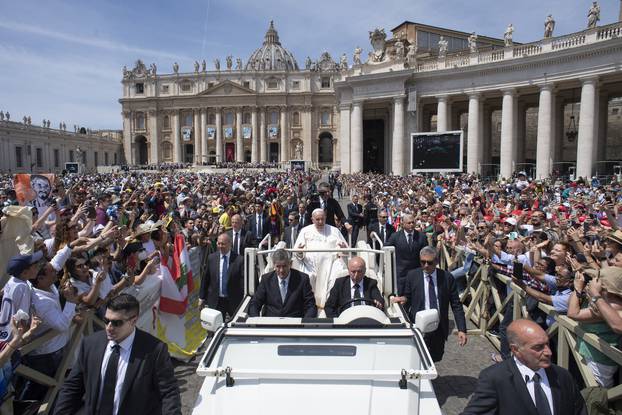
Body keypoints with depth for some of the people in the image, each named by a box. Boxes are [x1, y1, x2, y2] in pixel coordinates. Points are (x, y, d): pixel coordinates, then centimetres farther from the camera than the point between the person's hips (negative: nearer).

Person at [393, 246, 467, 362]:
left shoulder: (447, 277, -3)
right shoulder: (412, 276, -4)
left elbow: (456, 305, -1)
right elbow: (407, 300, 5)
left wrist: (462, 330, -7)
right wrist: (404, 299, -18)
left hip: (439, 329, 1)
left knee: (436, 359, 12)